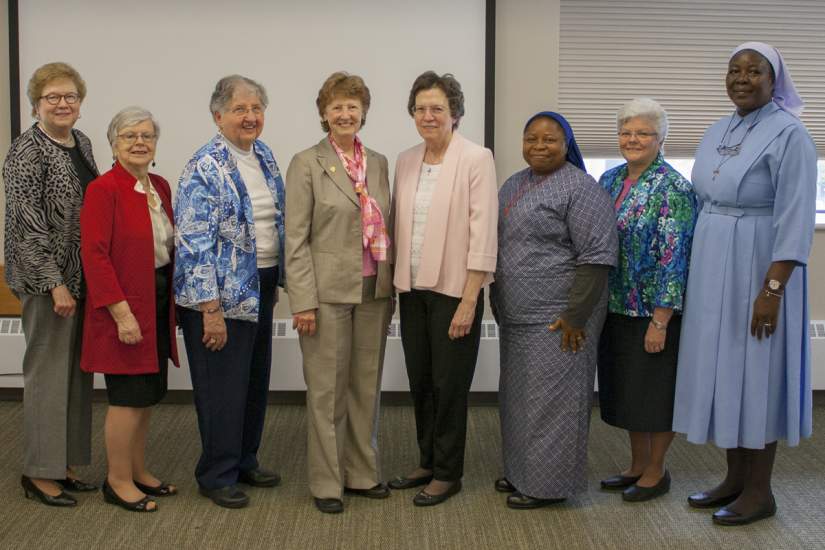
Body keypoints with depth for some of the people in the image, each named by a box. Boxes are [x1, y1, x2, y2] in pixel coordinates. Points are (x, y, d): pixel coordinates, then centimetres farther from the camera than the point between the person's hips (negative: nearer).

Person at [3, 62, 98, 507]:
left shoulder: (82, 143, 12)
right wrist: (55, 283, -20)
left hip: (84, 276, 8)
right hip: (49, 278, -8)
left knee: (77, 370, 12)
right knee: (48, 370, -2)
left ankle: (64, 464, 23)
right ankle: (39, 473, 10)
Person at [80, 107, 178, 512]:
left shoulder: (160, 187, 10)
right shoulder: (103, 189, -13)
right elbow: (94, 255, -18)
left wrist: (172, 297, 9)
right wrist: (121, 312, -21)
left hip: (158, 303, 8)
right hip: (125, 307, -8)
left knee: (148, 394, 14)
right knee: (129, 395, -2)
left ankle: (138, 471, 28)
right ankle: (117, 481, 13)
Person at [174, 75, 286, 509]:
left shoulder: (264, 156, 9)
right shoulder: (205, 168, -15)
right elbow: (195, 242, -19)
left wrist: (275, 280, 17)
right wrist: (211, 308, -22)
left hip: (260, 286, 8)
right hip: (221, 293, -8)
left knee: (256, 379, 16)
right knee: (223, 385, 1)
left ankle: (245, 460, 31)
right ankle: (216, 476, 16)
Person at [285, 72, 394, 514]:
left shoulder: (378, 163, 11)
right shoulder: (306, 163, -4)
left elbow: (386, 229, 13)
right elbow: (296, 239, -8)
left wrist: (390, 287, 9)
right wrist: (303, 301, -13)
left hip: (374, 291, 5)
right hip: (329, 291, -5)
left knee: (367, 385, 12)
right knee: (328, 389, 3)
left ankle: (361, 473, 26)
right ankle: (326, 482, 15)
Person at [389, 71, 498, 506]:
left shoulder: (475, 159, -10)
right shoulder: (405, 161, 8)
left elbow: (482, 234, -14)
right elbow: (399, 227, 13)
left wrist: (469, 300, -17)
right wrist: (392, 284, 9)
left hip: (453, 291, -6)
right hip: (412, 290, 6)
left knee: (449, 385, 4)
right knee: (420, 382, 13)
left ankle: (447, 473, 19)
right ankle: (427, 462, 29)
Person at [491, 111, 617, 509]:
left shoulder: (581, 190, -12)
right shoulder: (514, 185, 13)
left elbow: (596, 257, -16)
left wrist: (575, 316, -18)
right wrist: (499, 305, 17)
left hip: (556, 319, -8)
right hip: (516, 317, 8)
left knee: (551, 397, -2)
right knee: (520, 394, 14)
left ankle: (549, 483, 8)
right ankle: (522, 471, 26)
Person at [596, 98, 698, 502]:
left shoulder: (672, 189, -14)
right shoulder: (610, 180, 8)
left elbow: (674, 258, -18)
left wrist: (660, 321, -20)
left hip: (654, 309, -7)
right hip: (616, 307, 7)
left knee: (654, 390, 5)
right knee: (624, 387, 15)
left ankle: (656, 471, 21)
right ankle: (637, 465, 31)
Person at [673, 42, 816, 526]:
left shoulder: (788, 134, -12)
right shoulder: (717, 132, 10)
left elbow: (796, 220, -17)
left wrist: (772, 288, -22)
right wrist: (696, 273, 11)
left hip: (757, 271, -7)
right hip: (713, 270, 7)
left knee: (756, 372, 1)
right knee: (725, 369, 12)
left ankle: (760, 491, 13)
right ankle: (736, 478, 25)